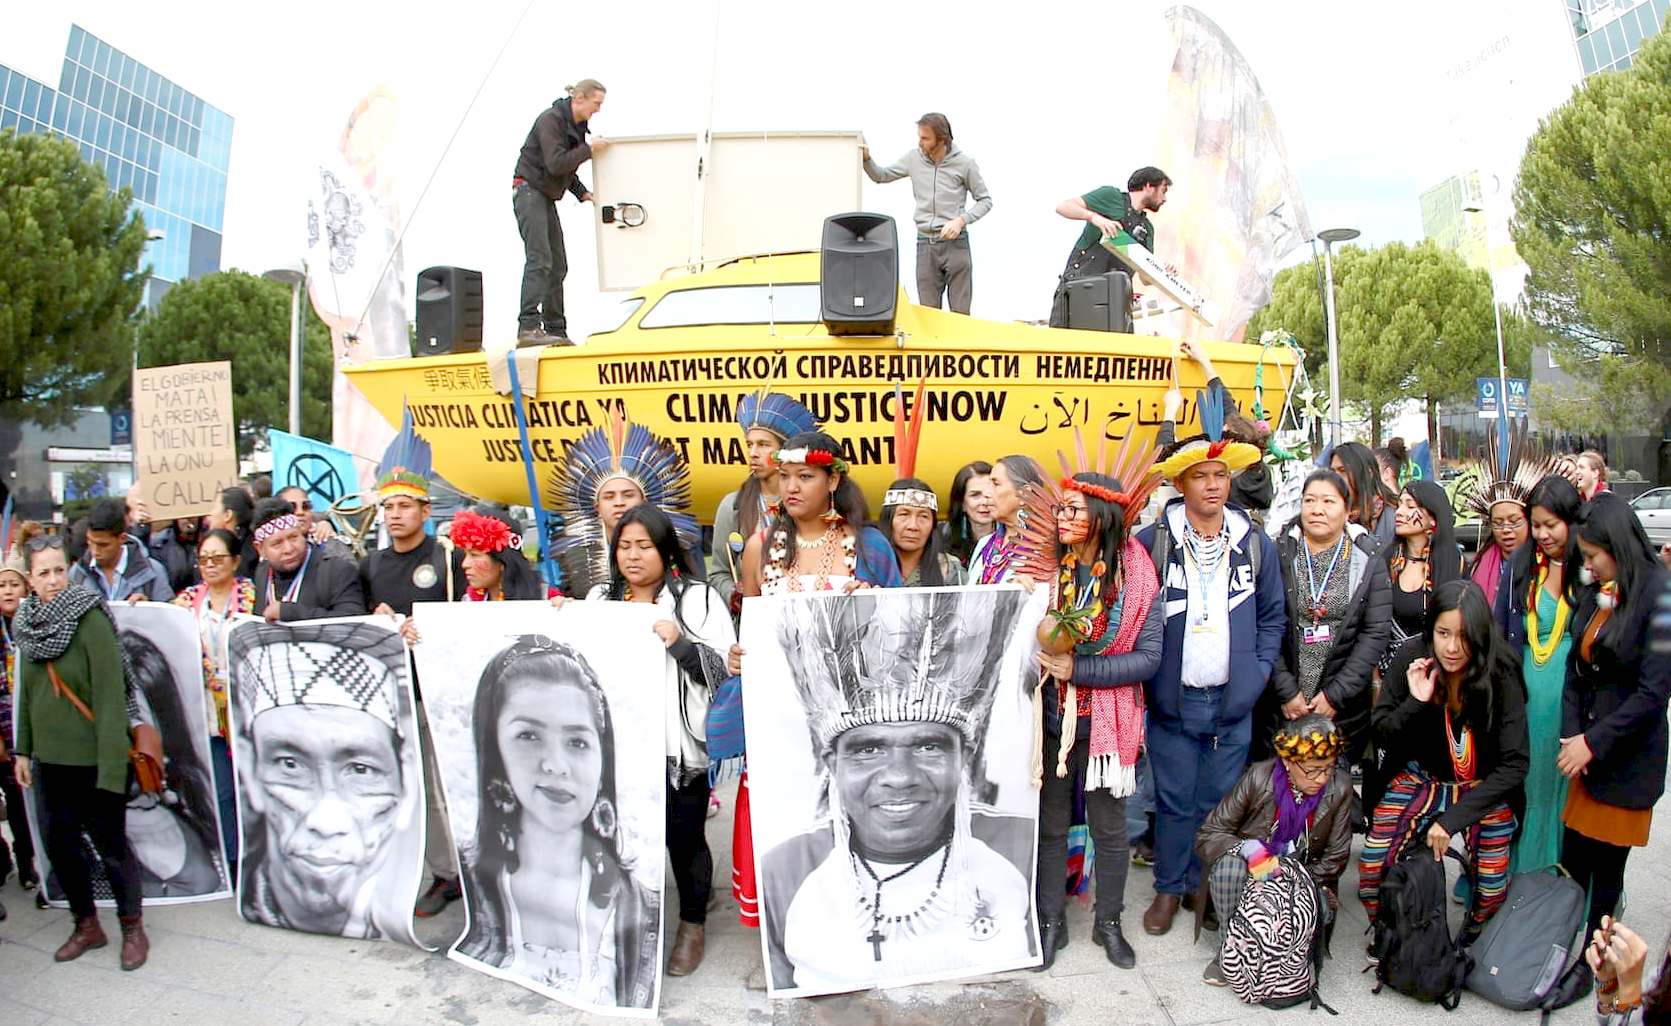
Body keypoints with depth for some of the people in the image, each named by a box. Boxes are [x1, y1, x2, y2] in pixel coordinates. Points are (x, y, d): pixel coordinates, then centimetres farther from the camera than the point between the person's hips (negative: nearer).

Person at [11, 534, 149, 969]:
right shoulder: (28, 622, 5)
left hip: (92, 757, -6)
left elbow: (111, 693, -19)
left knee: (111, 844, 6)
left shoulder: (90, 619, -16)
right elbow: (27, 692, 14)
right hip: (49, 757, 6)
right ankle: (87, 926, 32)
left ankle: (133, 928, 23)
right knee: (60, 844, 15)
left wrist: (111, 761, -21)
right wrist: (23, 749, 13)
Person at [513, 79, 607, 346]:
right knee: (539, 260, -20)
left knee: (558, 266, 5)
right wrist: (589, 149, -18)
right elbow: (556, 163, -24)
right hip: (529, 190, -9)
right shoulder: (551, 119, -14)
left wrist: (582, 192, 7)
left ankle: (555, 330, 7)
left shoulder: (577, 125, 14)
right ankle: (528, 327, -26)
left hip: (547, 197, 9)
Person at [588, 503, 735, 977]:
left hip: (679, 745, -3)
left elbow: (724, 669, -9)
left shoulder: (699, 599, -3)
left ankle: (693, 924, 29)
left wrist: (679, 642, -22)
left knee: (685, 838, 7)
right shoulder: (601, 598, 9)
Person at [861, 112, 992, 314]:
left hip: (956, 243, -3)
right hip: (925, 244, 3)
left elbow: (985, 200, 2)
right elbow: (880, 176, 17)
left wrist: (961, 220, -13)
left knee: (960, 313, 0)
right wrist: (866, 159, -2)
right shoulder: (914, 158, 5)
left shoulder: (964, 163, -3)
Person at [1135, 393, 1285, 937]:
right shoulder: (1152, 541, -7)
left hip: (1233, 704, 2)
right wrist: (1147, 673, -7)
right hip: (1172, 701, -2)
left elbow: (1272, 617, 11)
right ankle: (1169, 887, 26)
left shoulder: (1256, 544, 3)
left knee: (1219, 804, 12)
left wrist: (1258, 673, 2)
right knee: (1174, 802, 8)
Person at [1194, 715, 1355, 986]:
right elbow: (1207, 834, -14)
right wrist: (1248, 848, -34)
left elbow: (1335, 859, -3)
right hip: (1254, 871, -1)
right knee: (1229, 867, -36)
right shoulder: (1258, 778, -17)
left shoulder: (1339, 788, -11)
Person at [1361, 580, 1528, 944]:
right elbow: (1380, 734, -6)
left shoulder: (1500, 678, -19)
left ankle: (1469, 951, 27)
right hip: (1419, 778, 1)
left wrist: (1453, 818, -21)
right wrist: (1415, 702, -25)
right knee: (1371, 866, -9)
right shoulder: (1411, 662, -14)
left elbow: (1514, 765, -16)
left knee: (1492, 893, -7)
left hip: (1484, 788, -1)